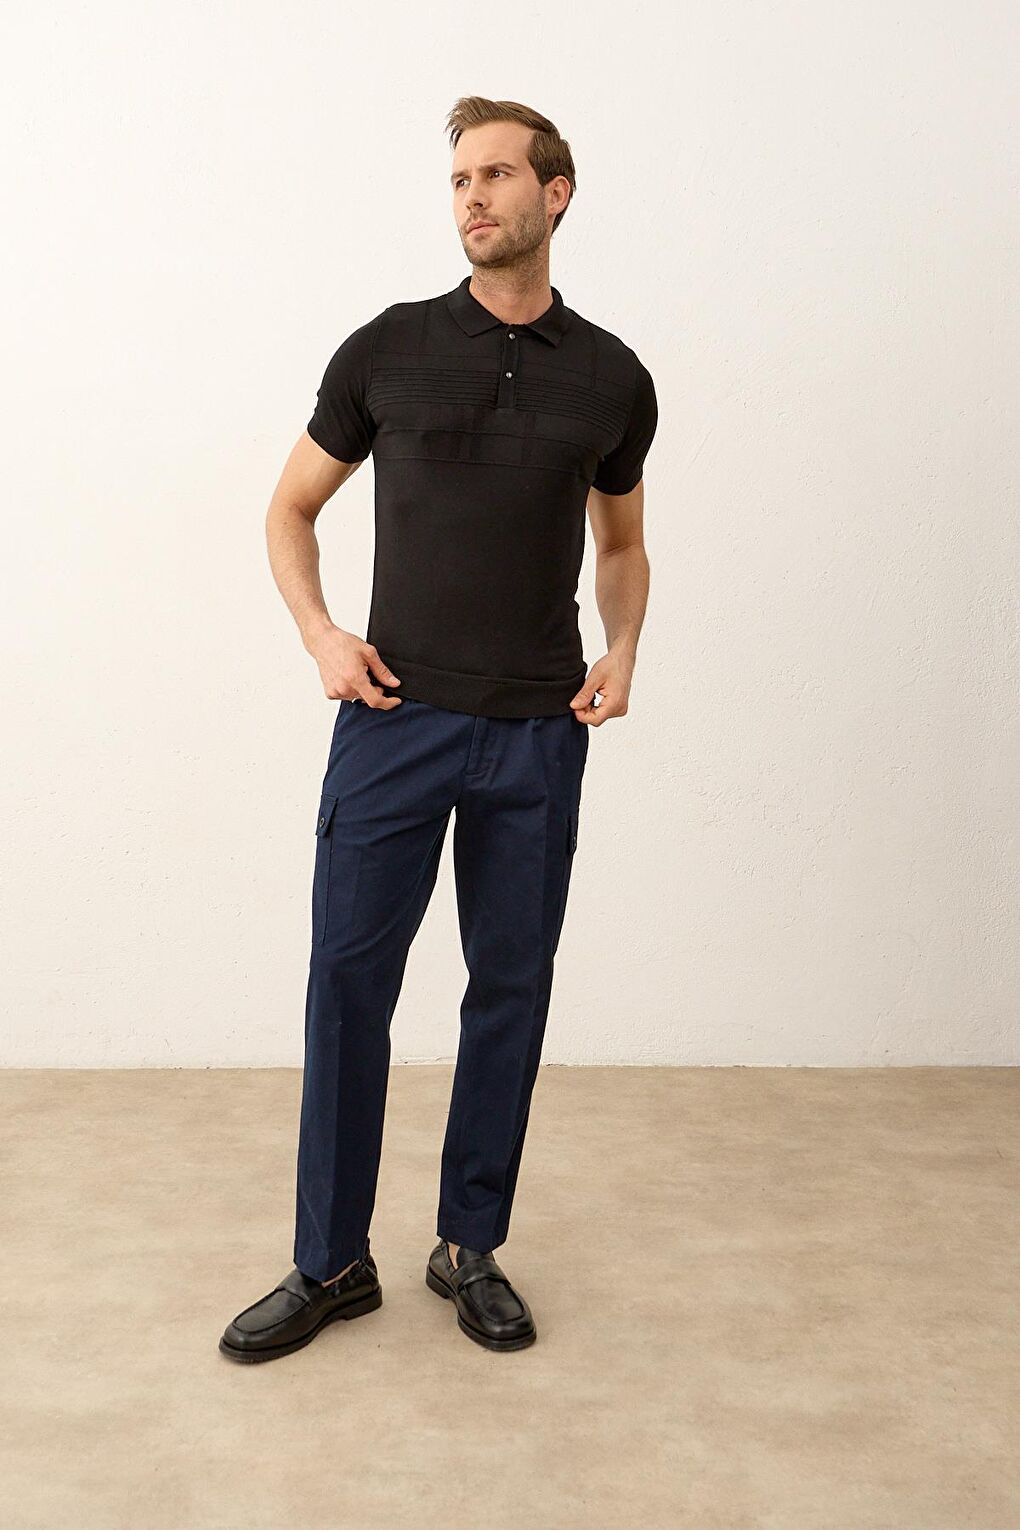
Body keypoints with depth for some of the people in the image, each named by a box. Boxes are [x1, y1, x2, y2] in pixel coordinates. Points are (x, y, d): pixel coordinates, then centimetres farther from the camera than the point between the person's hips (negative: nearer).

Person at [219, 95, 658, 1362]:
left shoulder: (611, 379, 5)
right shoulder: (388, 350, 1)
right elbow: (292, 509, 10)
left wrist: (621, 651, 1)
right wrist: (321, 632, -7)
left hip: (537, 736, 1)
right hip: (396, 721, -1)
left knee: (509, 992, 8)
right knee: (348, 982, 0)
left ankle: (471, 1246, 25)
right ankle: (331, 1261, 17)